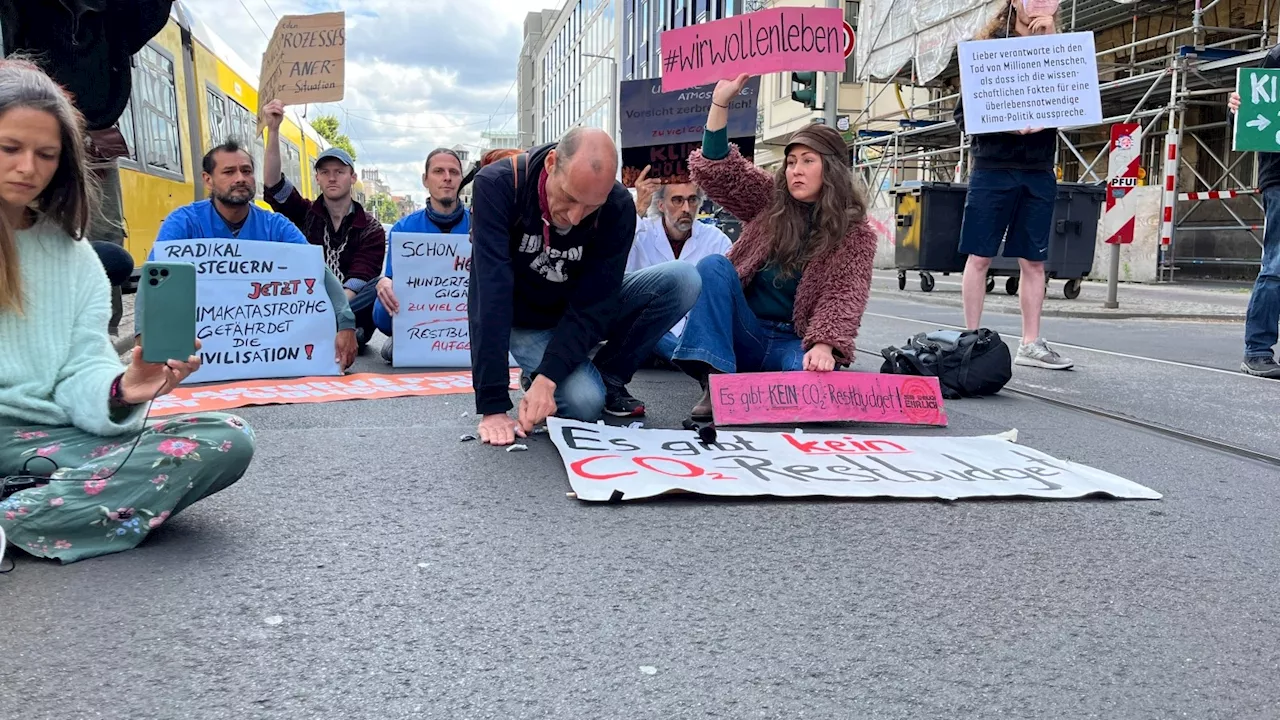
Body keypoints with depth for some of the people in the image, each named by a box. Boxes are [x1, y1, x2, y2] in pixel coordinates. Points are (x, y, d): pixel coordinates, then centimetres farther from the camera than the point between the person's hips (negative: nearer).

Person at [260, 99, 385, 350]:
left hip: (352, 313, -1)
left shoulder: (371, 229, 4)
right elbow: (273, 184, -9)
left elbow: (359, 280, -10)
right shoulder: (304, 214, 11)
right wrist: (273, 130, -21)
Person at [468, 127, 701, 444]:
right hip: (526, 322, -3)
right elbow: (491, 294, -36)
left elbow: (593, 302, -24)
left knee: (683, 279, -20)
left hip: (584, 315, 3)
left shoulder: (619, 207, -23)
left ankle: (609, 376, -2)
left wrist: (548, 378, -38)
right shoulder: (498, 185, -29)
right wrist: (493, 406, -42)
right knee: (585, 401, -30)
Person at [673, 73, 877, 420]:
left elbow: (844, 296, -13)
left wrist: (823, 345, -32)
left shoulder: (856, 234, 0)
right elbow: (715, 170, -1)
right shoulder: (770, 201, 8)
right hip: (742, 334, 3)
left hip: (795, 342, -3)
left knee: (812, 376, -38)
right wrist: (721, 102, -12)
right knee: (713, 265, -24)